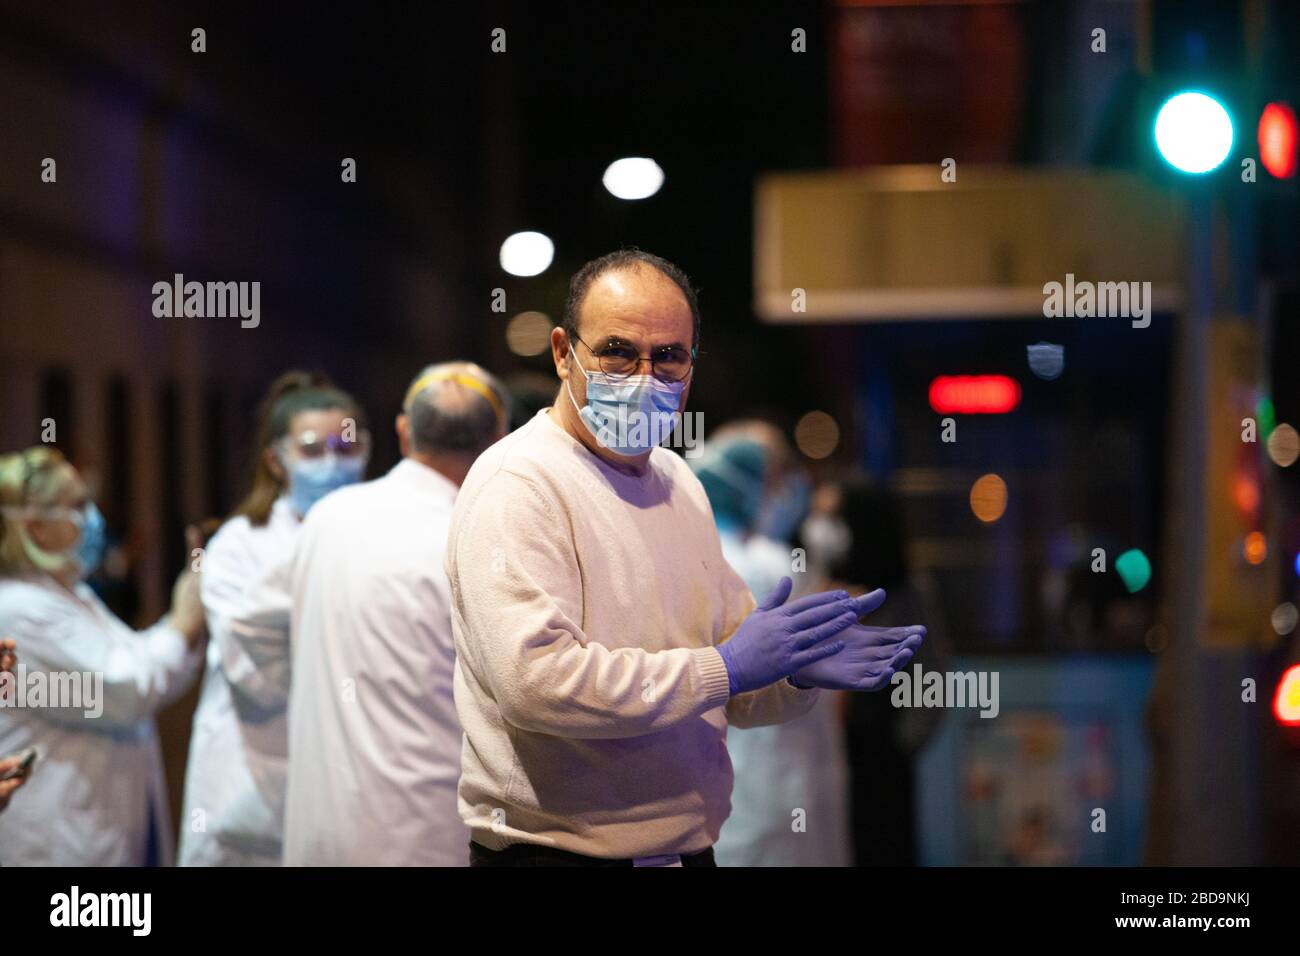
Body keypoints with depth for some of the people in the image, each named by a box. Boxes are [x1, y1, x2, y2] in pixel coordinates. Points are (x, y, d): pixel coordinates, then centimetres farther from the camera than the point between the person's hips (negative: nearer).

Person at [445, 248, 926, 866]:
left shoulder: (677, 484, 13)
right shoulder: (516, 486, -13)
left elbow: (735, 695, 16)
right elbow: (533, 678, -26)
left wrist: (798, 673, -6)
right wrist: (723, 667, -21)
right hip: (556, 850, -8)